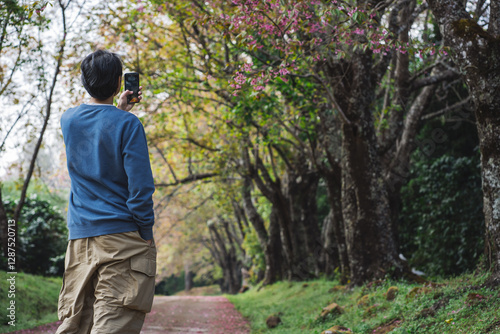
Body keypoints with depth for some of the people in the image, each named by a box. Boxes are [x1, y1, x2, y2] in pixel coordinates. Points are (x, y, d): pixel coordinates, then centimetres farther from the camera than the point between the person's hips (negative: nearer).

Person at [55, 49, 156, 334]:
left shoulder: (68, 120, 8)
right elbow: (140, 185, -13)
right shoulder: (127, 124, -9)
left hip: (79, 236, 6)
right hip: (122, 235, -5)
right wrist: (146, 231, -5)